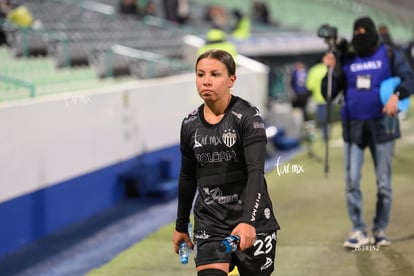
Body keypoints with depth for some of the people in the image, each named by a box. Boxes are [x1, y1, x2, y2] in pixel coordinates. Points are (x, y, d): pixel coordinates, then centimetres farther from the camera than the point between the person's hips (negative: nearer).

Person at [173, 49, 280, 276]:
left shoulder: (248, 117, -10)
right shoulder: (190, 125, 5)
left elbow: (256, 171, -20)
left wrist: (248, 221, -32)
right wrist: (181, 226, 22)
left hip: (252, 222, -3)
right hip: (208, 221, 3)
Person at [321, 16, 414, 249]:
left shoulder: (390, 56, 1)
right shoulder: (346, 60, 7)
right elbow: (329, 94, 8)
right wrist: (331, 71, -9)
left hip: (381, 125, -1)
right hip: (353, 126, 1)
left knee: (384, 183, 4)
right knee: (351, 180, -7)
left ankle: (380, 230, 15)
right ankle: (359, 230, -1)